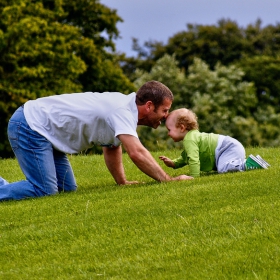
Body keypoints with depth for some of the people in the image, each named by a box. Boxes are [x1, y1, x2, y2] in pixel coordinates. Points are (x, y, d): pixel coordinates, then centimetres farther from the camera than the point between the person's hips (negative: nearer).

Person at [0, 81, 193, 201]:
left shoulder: (125, 108, 8)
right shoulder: (123, 112, -22)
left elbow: (112, 148, 22)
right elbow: (136, 153, -35)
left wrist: (122, 181, 14)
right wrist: (168, 180, -31)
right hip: (30, 126, -10)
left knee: (67, 189, 7)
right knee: (44, 191, -20)